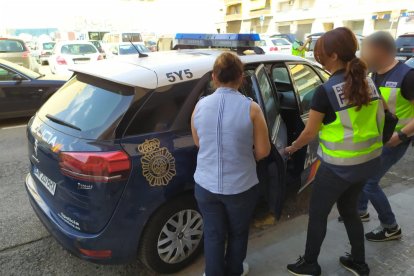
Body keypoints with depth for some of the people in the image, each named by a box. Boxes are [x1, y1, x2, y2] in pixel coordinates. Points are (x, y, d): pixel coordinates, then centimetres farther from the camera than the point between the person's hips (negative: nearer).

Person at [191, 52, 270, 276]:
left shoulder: (200, 105, -6)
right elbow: (263, 151, -8)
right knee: (238, 233, 23)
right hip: (241, 186, -1)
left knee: (213, 234, 20)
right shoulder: (251, 108, -14)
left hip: (206, 185, 2)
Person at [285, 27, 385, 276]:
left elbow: (310, 132, -13)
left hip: (339, 166, -7)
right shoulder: (367, 81, 1)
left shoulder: (326, 91, -20)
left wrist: (291, 149, 5)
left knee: (317, 214, 12)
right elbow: (378, 117, 9)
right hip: (368, 160, 7)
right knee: (349, 209, 25)